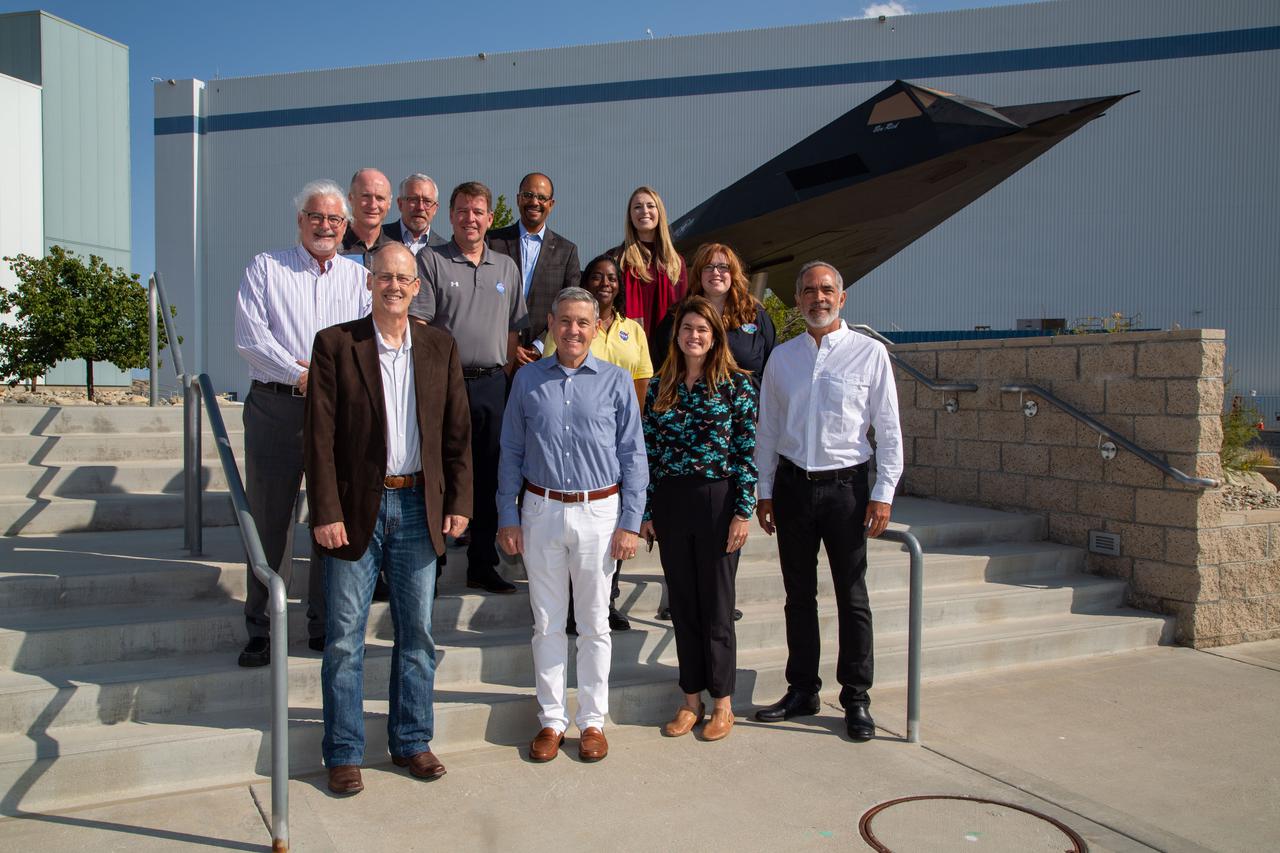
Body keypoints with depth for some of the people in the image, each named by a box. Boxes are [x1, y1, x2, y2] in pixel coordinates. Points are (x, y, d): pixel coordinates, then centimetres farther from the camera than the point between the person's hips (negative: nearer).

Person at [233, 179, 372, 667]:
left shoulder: (359, 277, 13)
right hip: (275, 407, -2)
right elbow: (250, 336, -4)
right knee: (269, 518, 1)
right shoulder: (264, 268, 7)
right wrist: (301, 376, -14)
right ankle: (260, 630, 13)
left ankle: (324, 625, 19)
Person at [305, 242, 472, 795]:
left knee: (417, 634, 11)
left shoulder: (439, 347, 6)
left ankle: (411, 741, 27)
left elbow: (458, 431, 7)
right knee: (345, 639, 6)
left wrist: (459, 502, 1)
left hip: (418, 508, 3)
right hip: (356, 508, -2)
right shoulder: (335, 344, -3)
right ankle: (343, 753, 21)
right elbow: (319, 435, -6)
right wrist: (326, 513, -12)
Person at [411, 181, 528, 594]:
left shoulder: (506, 267, 14)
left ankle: (482, 565, 20)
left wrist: (505, 375, 10)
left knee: (488, 479, 9)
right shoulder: (430, 260, 0)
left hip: (492, 385, 4)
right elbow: (417, 324, -6)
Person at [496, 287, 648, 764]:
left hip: (598, 512, -1)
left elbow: (633, 456, 0)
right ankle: (551, 719, 23)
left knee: (594, 622, 9)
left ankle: (592, 720, 23)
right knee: (547, 622, 10)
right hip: (541, 511, 1)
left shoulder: (616, 381, 0)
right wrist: (508, 517, 3)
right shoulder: (528, 380, 4)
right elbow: (511, 453, 7)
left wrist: (630, 522, -5)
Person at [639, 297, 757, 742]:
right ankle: (691, 698, 23)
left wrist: (743, 511, -10)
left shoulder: (736, 384, -3)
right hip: (669, 503, 4)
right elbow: (649, 453, 7)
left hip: (717, 500, -3)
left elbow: (747, 453, -5)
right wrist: (646, 512, 4)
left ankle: (723, 702, 19)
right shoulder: (660, 386, 7)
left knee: (716, 605, 5)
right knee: (682, 604, 11)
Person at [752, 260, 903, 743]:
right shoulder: (781, 357, 8)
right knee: (798, 595, 11)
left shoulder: (870, 353, -1)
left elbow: (889, 430, -2)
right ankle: (802, 691, 24)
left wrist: (883, 494, -7)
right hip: (792, 485, 3)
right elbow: (767, 429, 12)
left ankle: (856, 699, 16)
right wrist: (764, 492, 8)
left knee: (852, 596, 4)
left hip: (845, 485, -3)